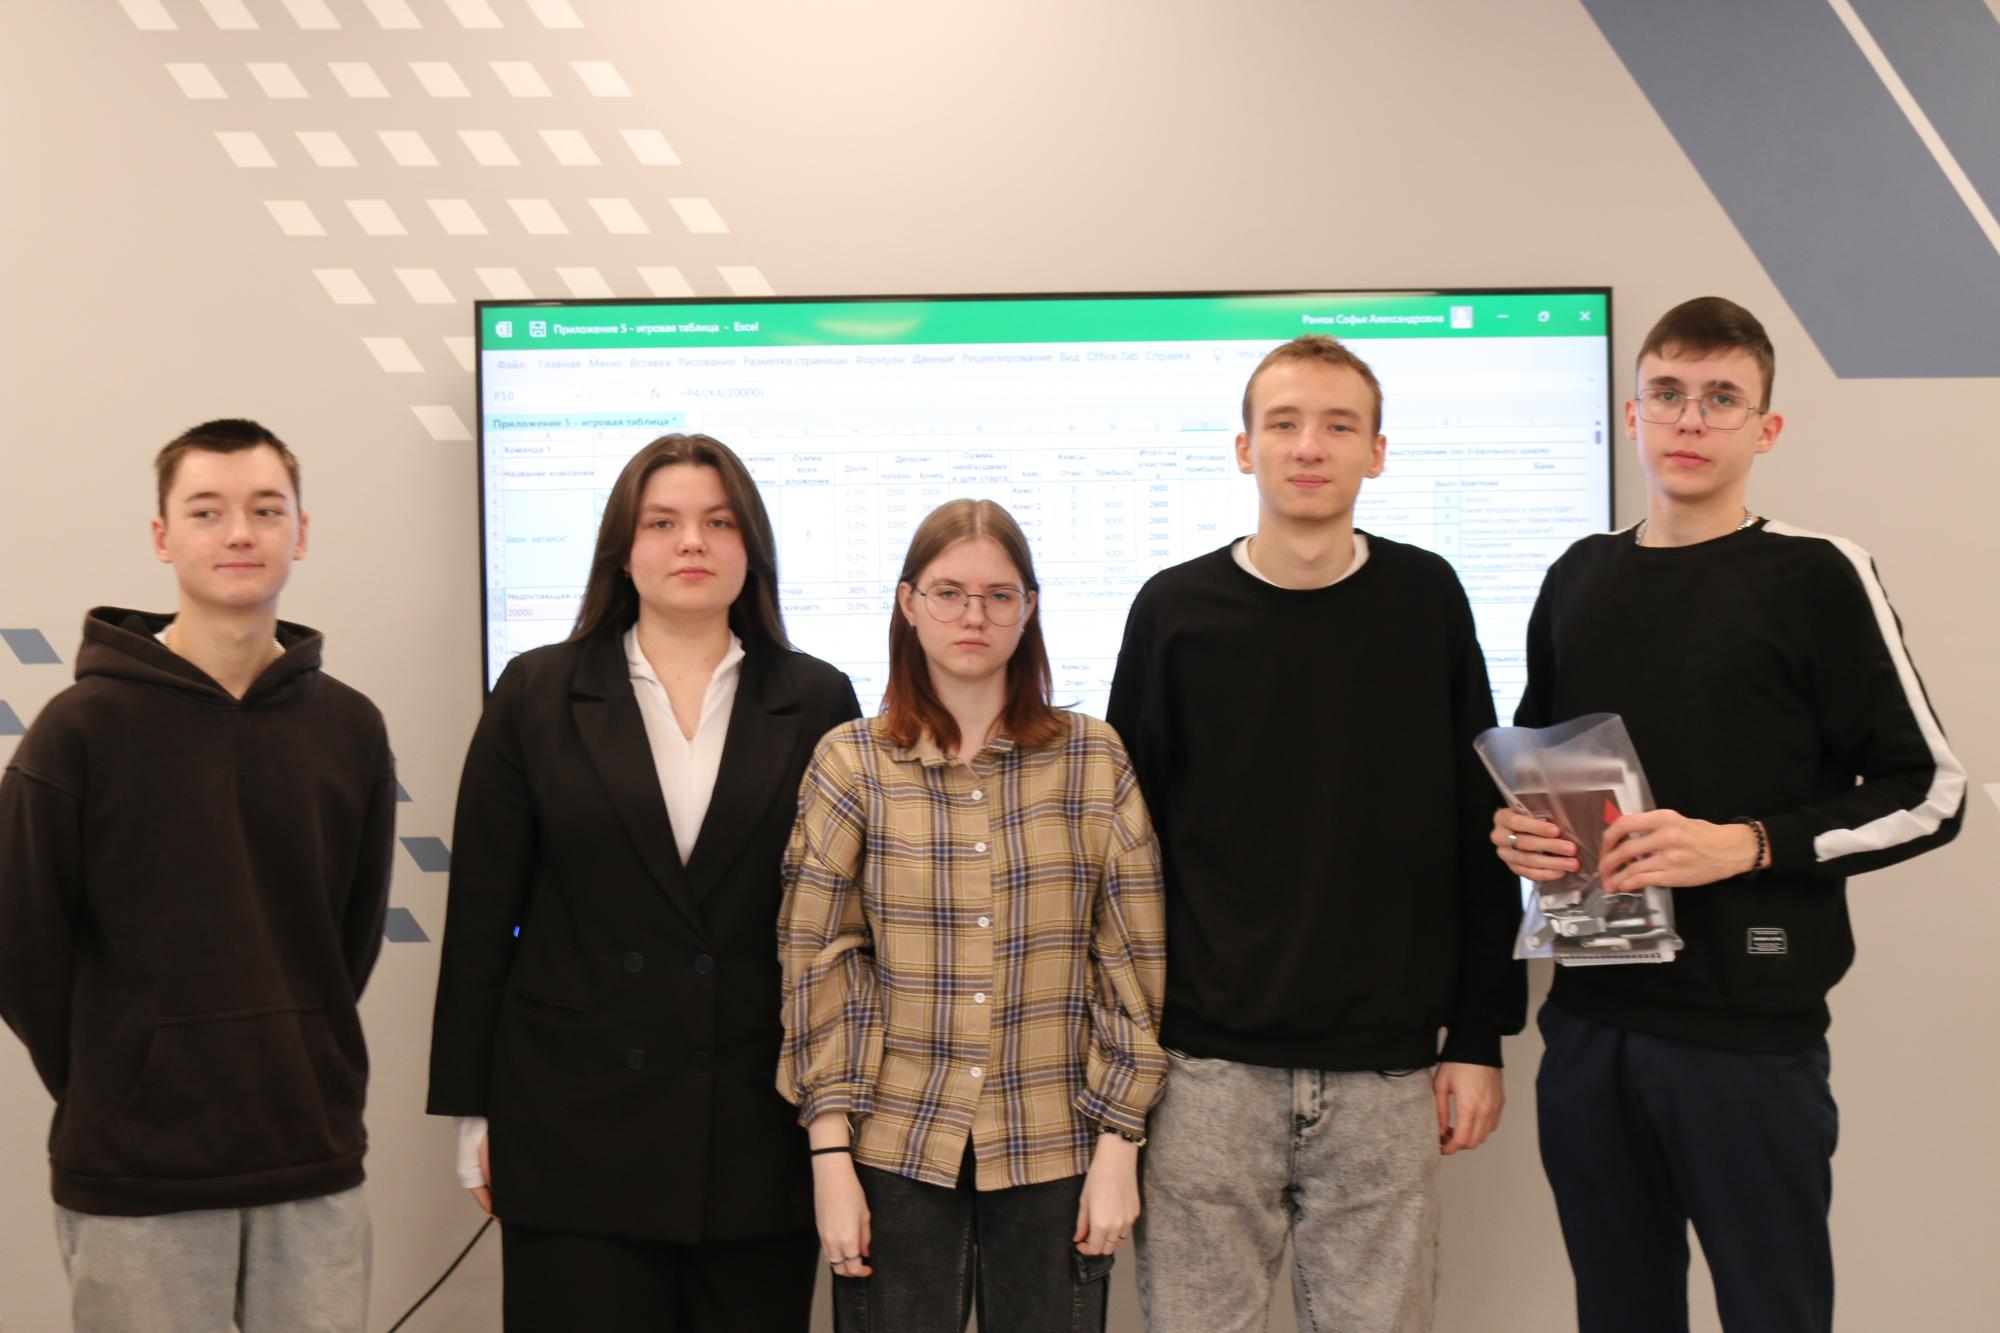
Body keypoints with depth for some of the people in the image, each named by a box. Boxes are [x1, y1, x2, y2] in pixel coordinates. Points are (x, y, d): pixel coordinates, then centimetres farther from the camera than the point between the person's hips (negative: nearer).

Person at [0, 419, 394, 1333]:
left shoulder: (349, 728, 4)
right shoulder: (83, 728, -6)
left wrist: (295, 1075, 7)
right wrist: (113, 1089, 2)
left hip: (316, 1168, 3)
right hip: (134, 1184, -3)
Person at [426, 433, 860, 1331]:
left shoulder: (817, 703, 4)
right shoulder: (536, 695, 3)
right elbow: (480, 915, 4)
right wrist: (471, 1113, 2)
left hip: (762, 1139, 1)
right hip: (575, 1132, 0)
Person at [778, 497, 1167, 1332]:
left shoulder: (1093, 759, 2)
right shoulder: (851, 763, 0)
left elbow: (1133, 959, 3)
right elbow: (816, 964, 0)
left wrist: (1119, 1142, -1)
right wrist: (831, 1157, -4)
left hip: (1055, 1153, 1)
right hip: (897, 1149, 0)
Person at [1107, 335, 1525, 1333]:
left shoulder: (1426, 602, 3)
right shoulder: (1175, 612, 1)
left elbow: (1478, 835, 6)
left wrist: (1480, 1035, 3)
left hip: (1386, 1072, 1)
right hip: (1208, 1071, -1)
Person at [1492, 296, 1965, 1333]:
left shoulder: (1814, 577, -5)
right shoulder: (1578, 578, 10)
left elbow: (1927, 791, -6)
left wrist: (1744, 845, -17)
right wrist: (1516, 827, 0)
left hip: (1751, 1026, -5)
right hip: (1589, 1018, 5)